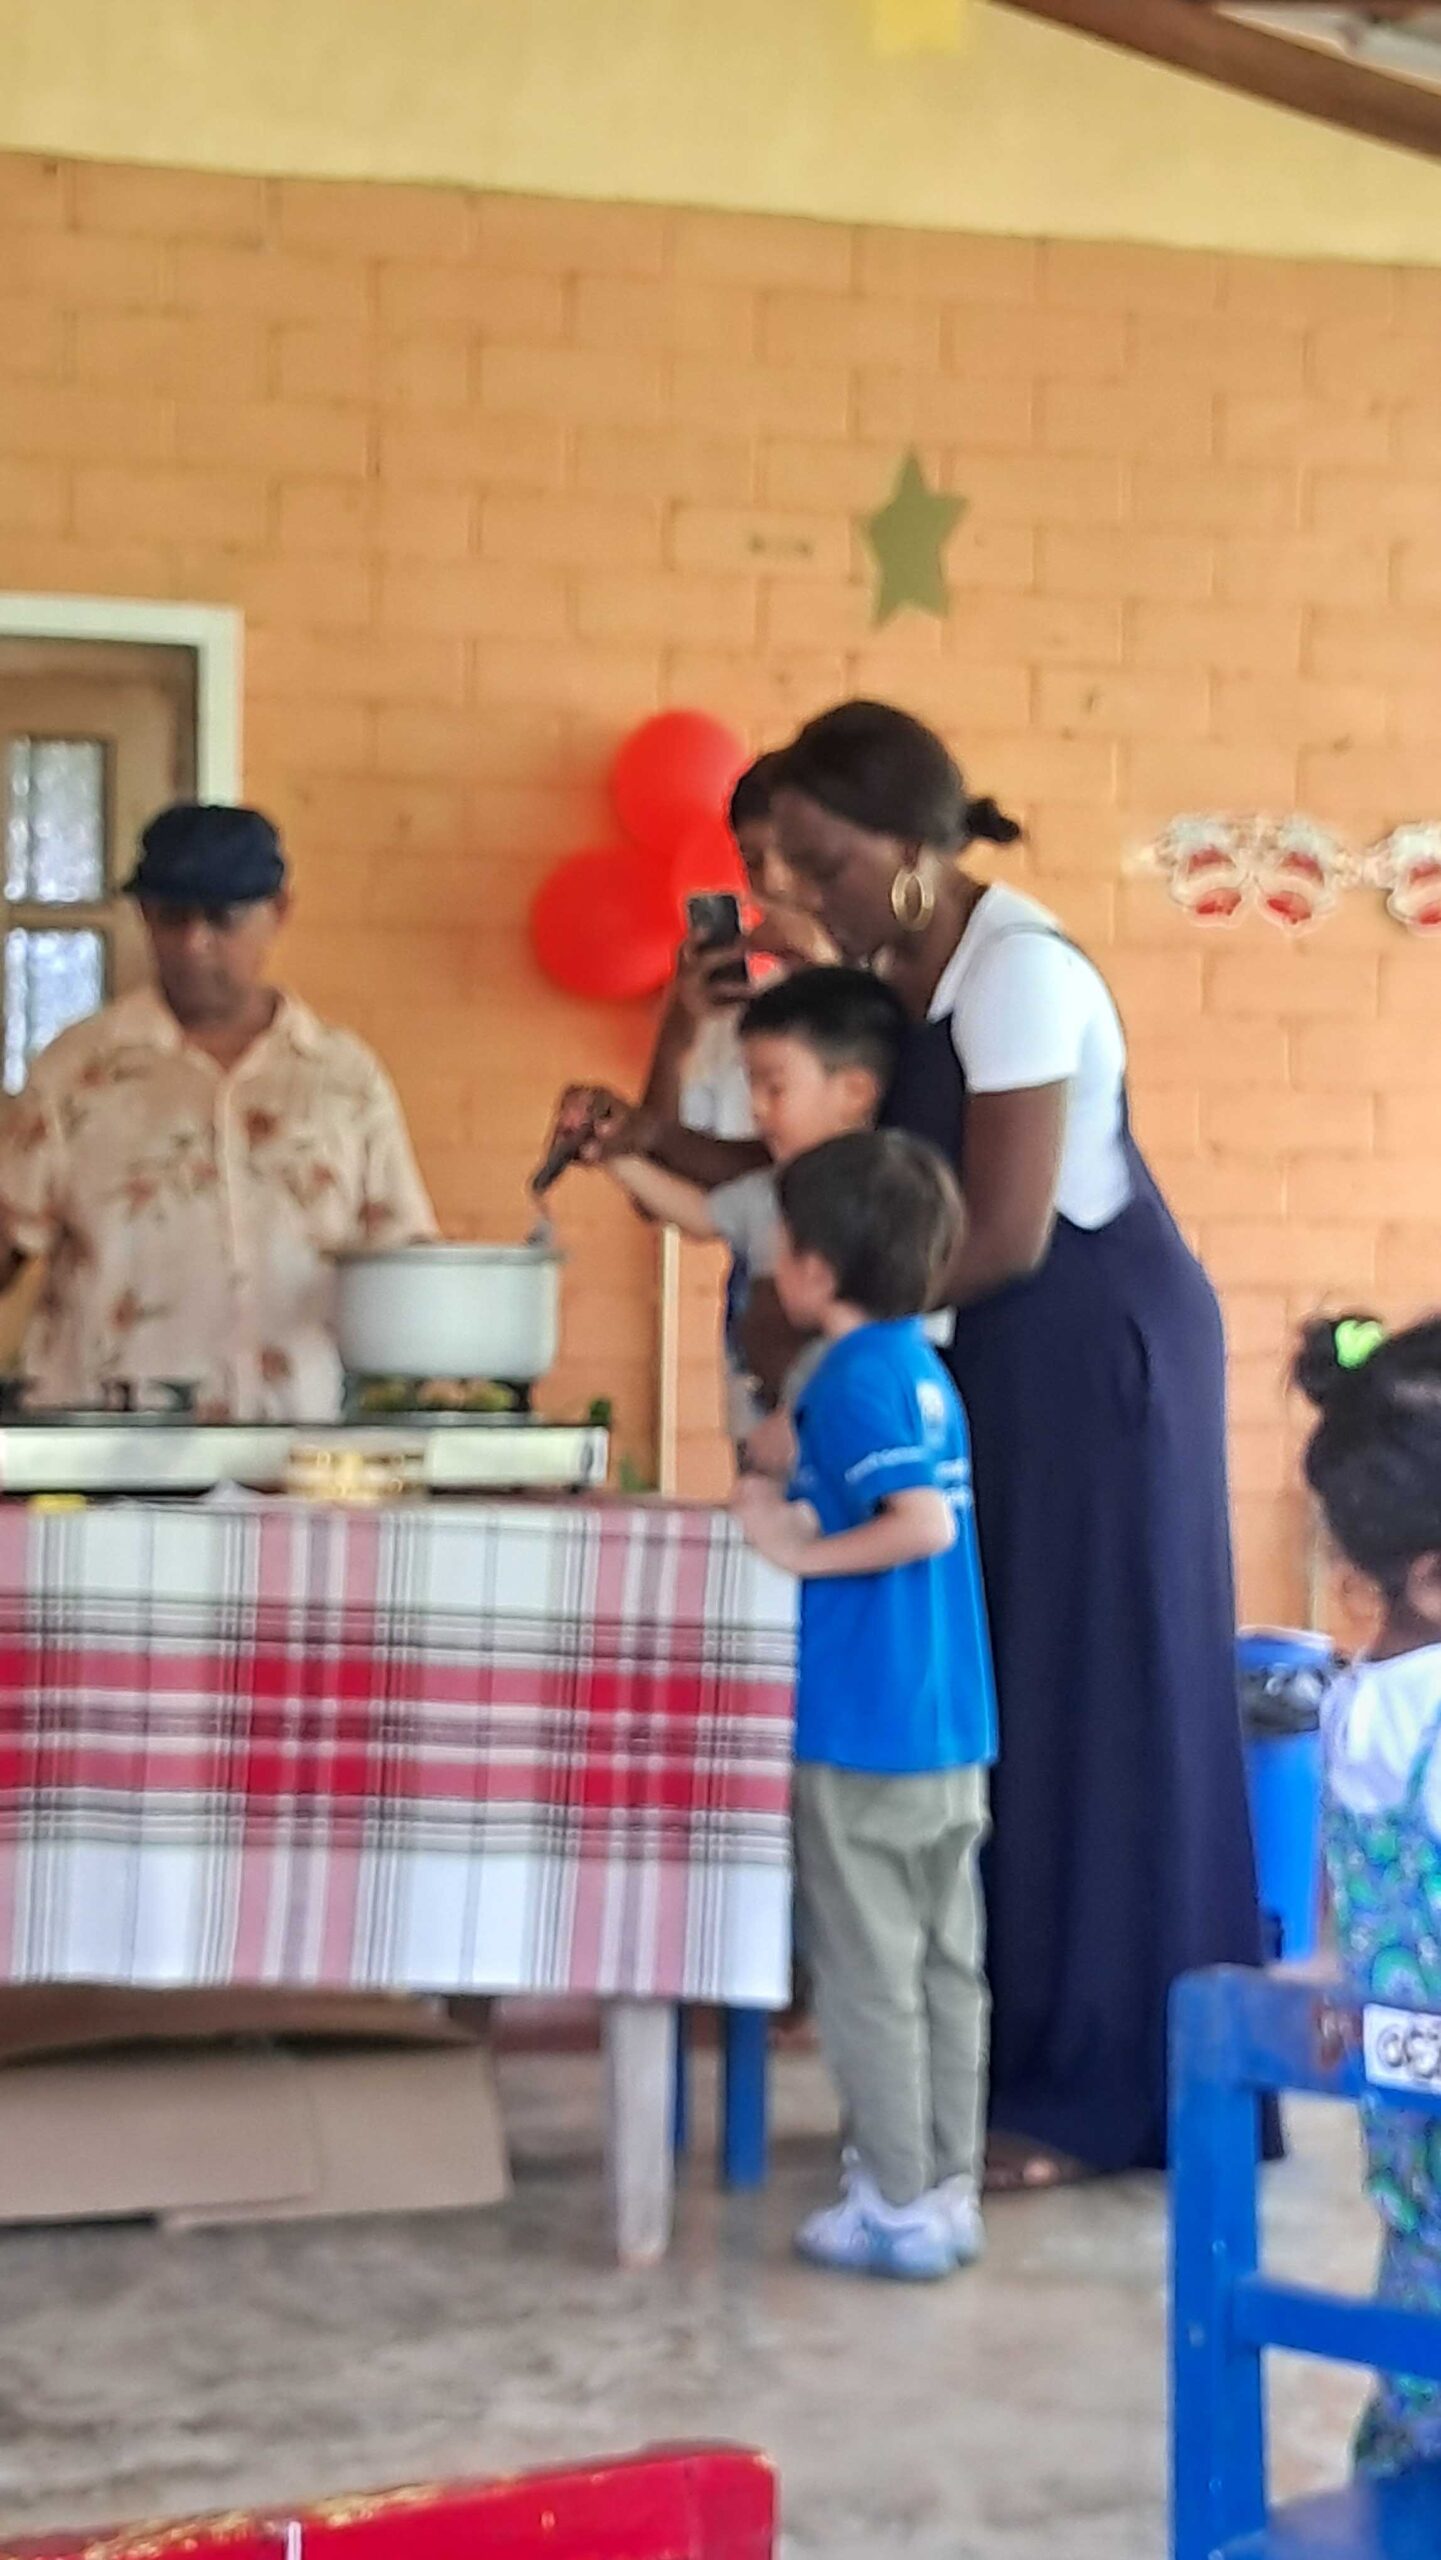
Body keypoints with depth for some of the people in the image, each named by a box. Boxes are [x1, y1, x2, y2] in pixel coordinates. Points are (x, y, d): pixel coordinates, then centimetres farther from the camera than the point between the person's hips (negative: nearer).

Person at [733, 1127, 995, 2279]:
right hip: (955, 1730, 8)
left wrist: (805, 1551, -15)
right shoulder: (926, 1369, 10)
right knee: (947, 1969, 12)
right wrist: (799, 1513, 16)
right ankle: (949, 2192, 20)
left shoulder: (852, 1378, -15)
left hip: (864, 1731, -8)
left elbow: (926, 1525, -25)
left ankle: (897, 2207, 8)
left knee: (870, 1977, 2)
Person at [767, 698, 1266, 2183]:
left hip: (1096, 1358, -9)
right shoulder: (903, 977, 7)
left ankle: (1096, 2098, 6)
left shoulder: (1017, 973, -20)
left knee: (1087, 1710, -3)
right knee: (1009, 1708, 10)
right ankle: (1021, 2064, 19)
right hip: (1011, 1365, 9)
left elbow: (1006, 1236, -22)